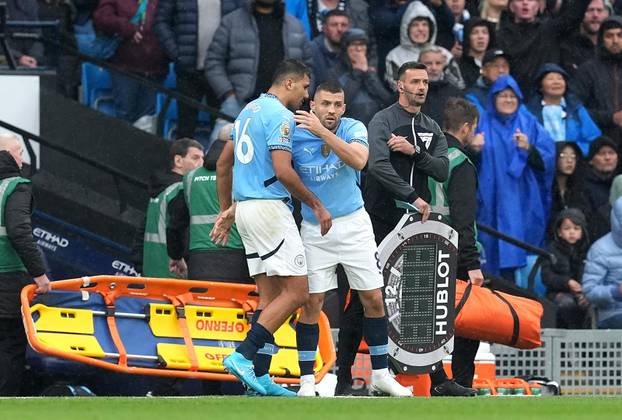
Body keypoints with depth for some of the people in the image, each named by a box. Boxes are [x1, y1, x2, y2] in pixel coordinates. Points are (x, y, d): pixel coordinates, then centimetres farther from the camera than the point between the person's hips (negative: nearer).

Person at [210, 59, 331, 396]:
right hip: (269, 207, -10)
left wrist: (226, 211, 28)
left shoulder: (250, 110, 18)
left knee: (269, 297, 9)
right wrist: (316, 205, -11)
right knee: (297, 292, -9)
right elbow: (283, 171, -20)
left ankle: (260, 377, 2)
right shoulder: (280, 115, -10)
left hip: (245, 208, 10)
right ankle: (243, 355, -17)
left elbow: (223, 164, 23)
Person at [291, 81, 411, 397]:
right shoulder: (296, 136, -8)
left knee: (373, 299, 2)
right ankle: (307, 380, 2)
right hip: (314, 230, -1)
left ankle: (381, 374, 13)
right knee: (311, 303, -4)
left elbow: (358, 160, -29)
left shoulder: (354, 129, -9)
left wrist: (323, 132, -36)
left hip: (353, 225, 1)